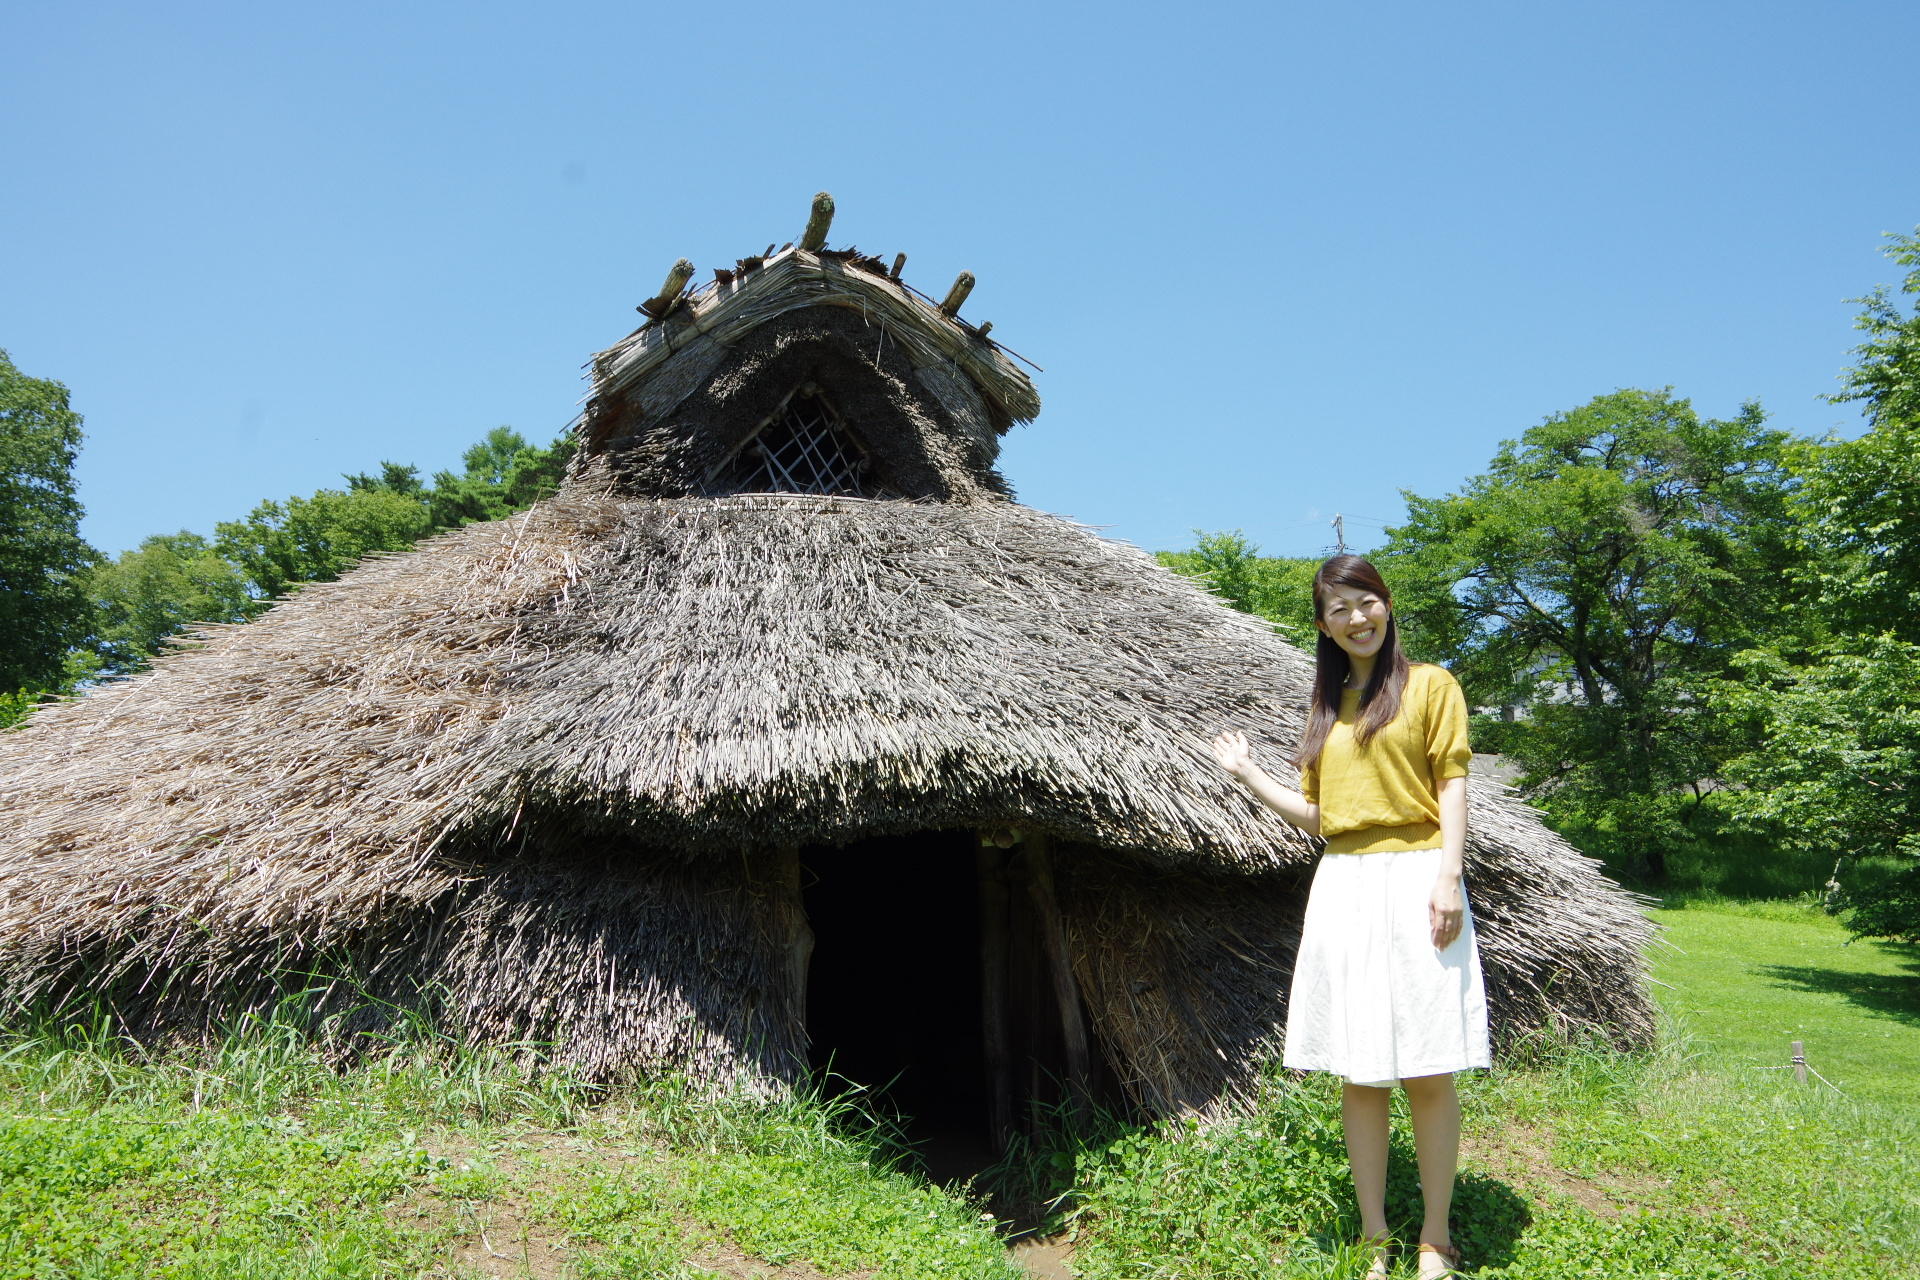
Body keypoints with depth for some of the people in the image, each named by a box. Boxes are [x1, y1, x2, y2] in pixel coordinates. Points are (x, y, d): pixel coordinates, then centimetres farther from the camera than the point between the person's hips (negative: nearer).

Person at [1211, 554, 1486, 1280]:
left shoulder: (1429, 684, 4)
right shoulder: (1327, 707, 17)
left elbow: (1452, 783, -3)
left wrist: (1448, 875, -14)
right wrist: (1248, 775, 11)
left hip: (1412, 879, -4)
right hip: (1342, 889, 5)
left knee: (1427, 1072, -2)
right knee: (1359, 1074, 7)